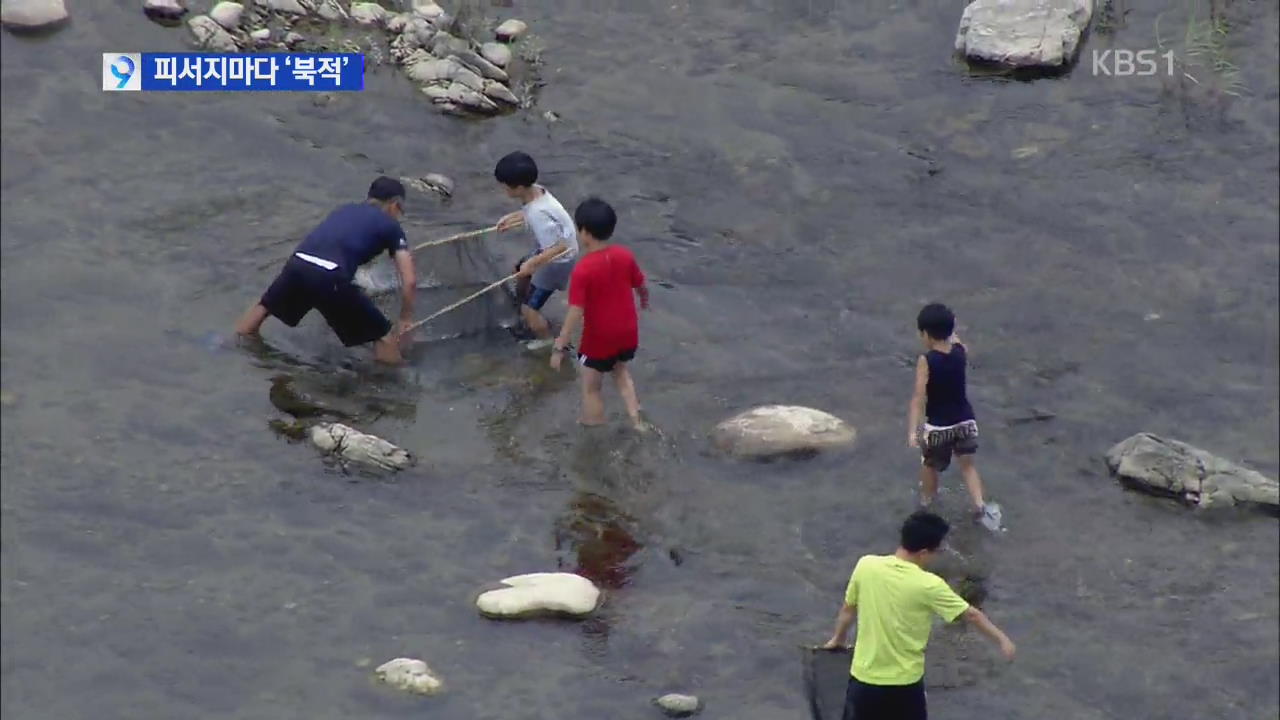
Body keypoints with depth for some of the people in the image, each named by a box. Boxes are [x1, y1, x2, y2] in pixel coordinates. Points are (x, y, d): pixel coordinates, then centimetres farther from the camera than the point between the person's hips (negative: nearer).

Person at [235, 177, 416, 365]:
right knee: (383, 336, 8)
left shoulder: (344, 210, 31)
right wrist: (406, 319, 21)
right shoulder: (390, 225, 14)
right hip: (329, 276, -6)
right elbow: (409, 281, 7)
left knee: (266, 305, 37)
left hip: (297, 263, 6)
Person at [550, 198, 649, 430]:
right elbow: (641, 286, 6)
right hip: (627, 332, 6)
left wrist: (559, 347, -23)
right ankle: (636, 419, 33)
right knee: (620, 371, 33)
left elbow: (576, 312, -28)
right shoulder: (625, 256, -10)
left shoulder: (583, 270, -27)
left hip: (599, 339, -6)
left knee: (591, 388, 15)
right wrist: (645, 299, 30)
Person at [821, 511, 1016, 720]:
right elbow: (971, 614, -7)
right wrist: (1001, 639, 7)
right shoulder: (927, 585, -19)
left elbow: (848, 608, 7)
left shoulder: (866, 566, -9)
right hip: (905, 682, -3)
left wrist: (837, 638, 26)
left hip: (864, 677, 3)